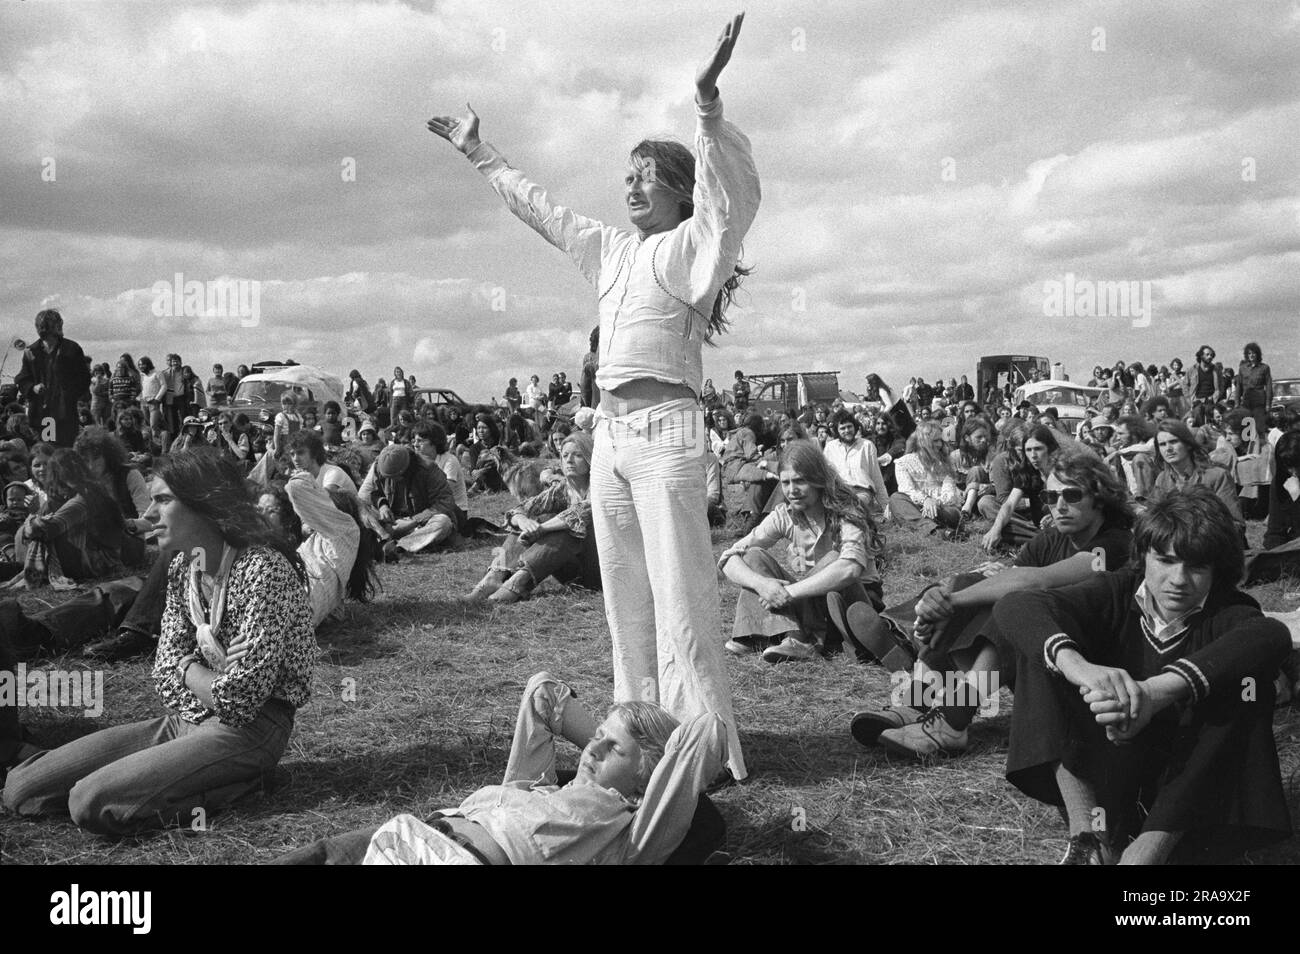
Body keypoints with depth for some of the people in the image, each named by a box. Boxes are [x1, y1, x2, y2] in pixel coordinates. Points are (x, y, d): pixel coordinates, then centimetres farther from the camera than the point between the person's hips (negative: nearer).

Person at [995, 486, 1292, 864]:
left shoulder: (1226, 616, -9)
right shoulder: (1118, 595, -6)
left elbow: (1272, 635, -36)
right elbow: (1014, 607, -24)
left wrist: (1154, 692, -51)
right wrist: (1080, 667, -45)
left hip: (1187, 792, -1)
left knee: (1246, 676, -24)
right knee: (1044, 642, -15)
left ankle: (1147, 851, -27)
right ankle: (1086, 831, -24)